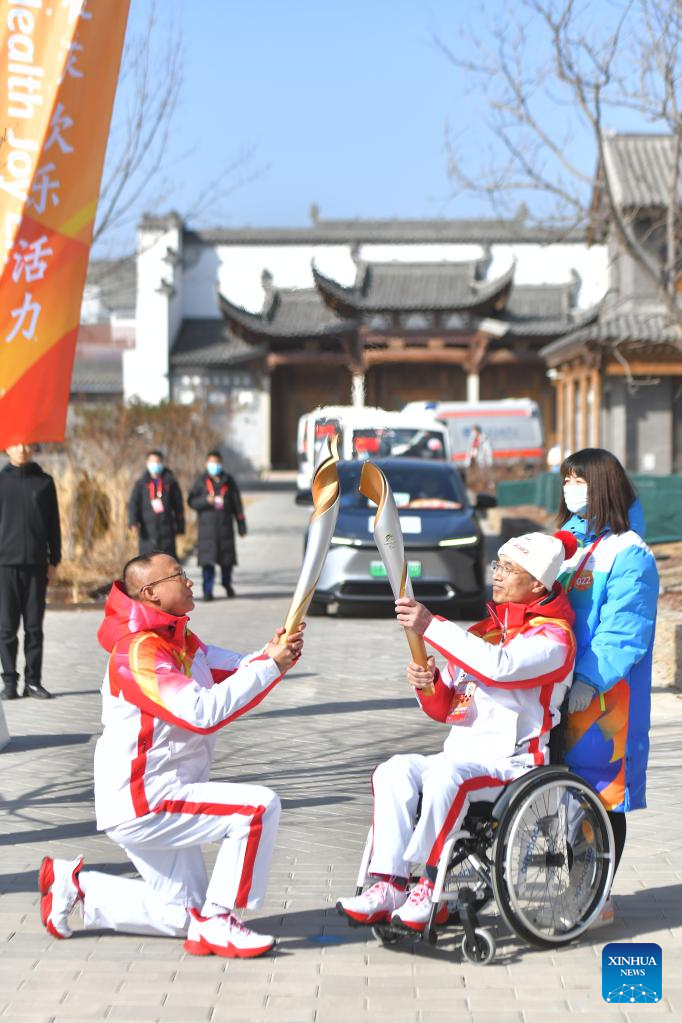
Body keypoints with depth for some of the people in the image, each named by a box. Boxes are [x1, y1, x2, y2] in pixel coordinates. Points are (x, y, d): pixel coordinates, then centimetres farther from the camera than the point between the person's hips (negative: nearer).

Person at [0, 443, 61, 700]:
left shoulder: (44, 482, 7)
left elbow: (53, 524, 9)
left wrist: (54, 561, 4)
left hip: (36, 564, 1)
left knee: (34, 627, 3)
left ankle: (33, 681, 8)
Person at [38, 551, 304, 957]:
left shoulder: (183, 642, 13)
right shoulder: (138, 652, -19)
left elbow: (238, 669, 7)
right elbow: (203, 712, -29)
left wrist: (274, 652, -13)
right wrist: (269, 666, -27)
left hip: (159, 803, 10)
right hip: (140, 804, -10)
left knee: (182, 916, 18)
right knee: (259, 806, -22)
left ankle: (75, 884, 25)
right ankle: (216, 922, -15)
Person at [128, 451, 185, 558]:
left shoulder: (171, 482, 9)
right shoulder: (140, 484, 9)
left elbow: (178, 506, 10)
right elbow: (133, 503, 0)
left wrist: (180, 527, 7)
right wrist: (133, 521, -16)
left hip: (167, 530, 0)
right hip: (147, 530, 0)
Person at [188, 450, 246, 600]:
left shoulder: (229, 481, 7)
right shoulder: (201, 480, 5)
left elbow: (237, 505, 9)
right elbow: (191, 501, 3)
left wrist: (241, 527, 6)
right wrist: (206, 501, -16)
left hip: (225, 525, 1)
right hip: (207, 525, -1)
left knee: (227, 559, 5)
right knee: (207, 560, -7)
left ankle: (227, 584, 29)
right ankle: (208, 590, -3)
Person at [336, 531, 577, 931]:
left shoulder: (553, 636, -5)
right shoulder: (487, 628, 18)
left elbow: (500, 666, -26)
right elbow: (445, 708, 19)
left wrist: (431, 626, -25)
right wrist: (428, 685, -5)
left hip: (513, 763, -7)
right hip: (462, 753, 7)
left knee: (446, 775, -35)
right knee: (395, 771, -20)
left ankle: (432, 887, -27)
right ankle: (390, 885, -26)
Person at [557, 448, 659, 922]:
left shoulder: (628, 554, -8)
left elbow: (622, 631, -16)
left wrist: (589, 680, -24)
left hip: (604, 692, -7)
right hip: (558, 687, 7)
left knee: (602, 792, -2)